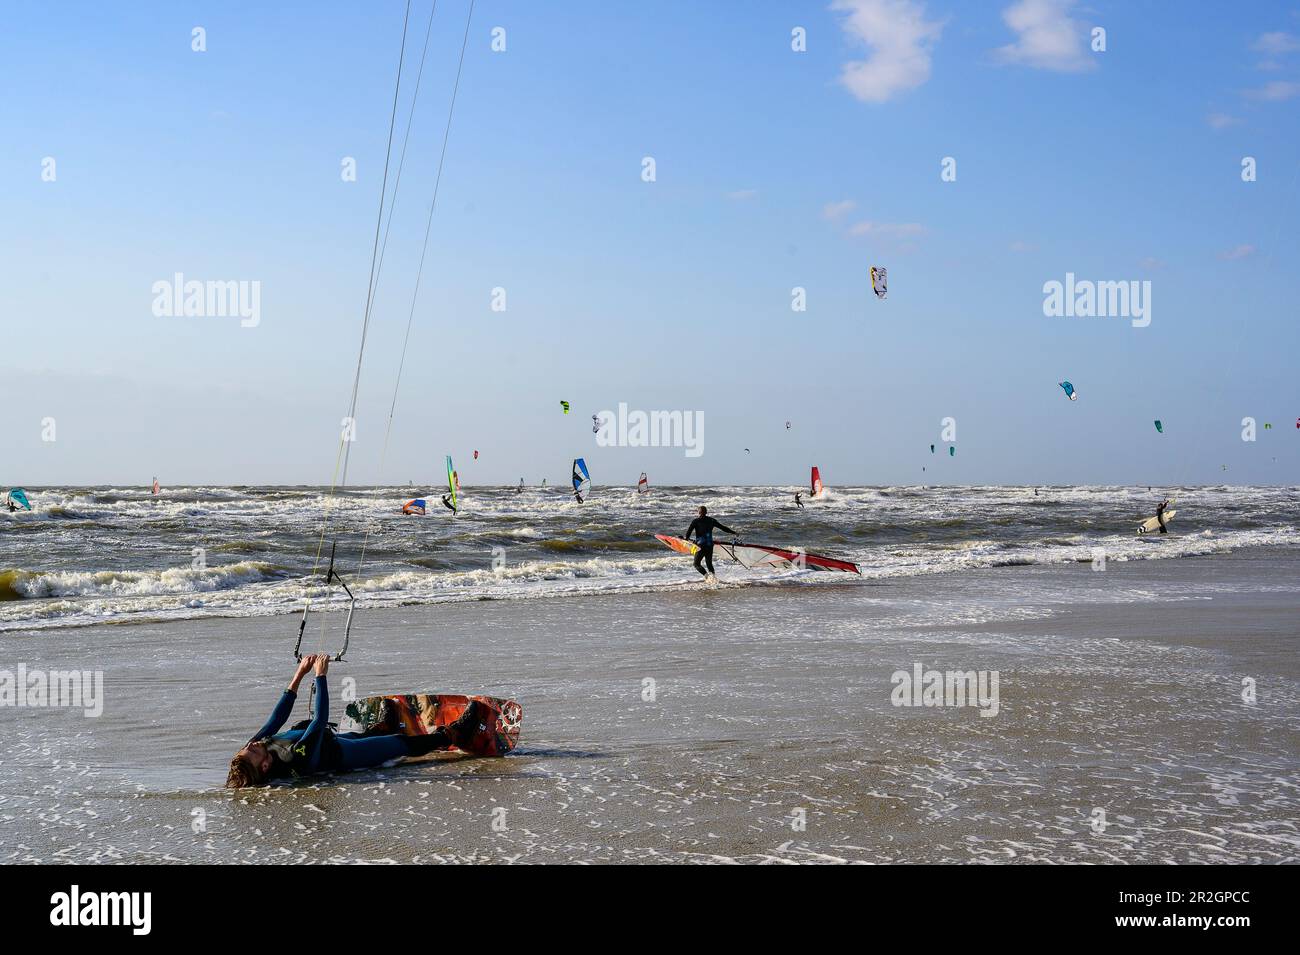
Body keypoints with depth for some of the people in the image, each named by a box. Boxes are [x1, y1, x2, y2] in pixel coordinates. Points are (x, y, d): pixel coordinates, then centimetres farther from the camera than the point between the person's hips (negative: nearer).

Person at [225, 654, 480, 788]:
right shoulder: (298, 758, -46)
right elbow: (321, 719, -38)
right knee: (404, 743, 7)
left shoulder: (247, 759, -25)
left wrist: (299, 675, -15)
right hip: (342, 754, -8)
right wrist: (320, 675, -32)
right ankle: (451, 734, 33)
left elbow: (277, 718, -16)